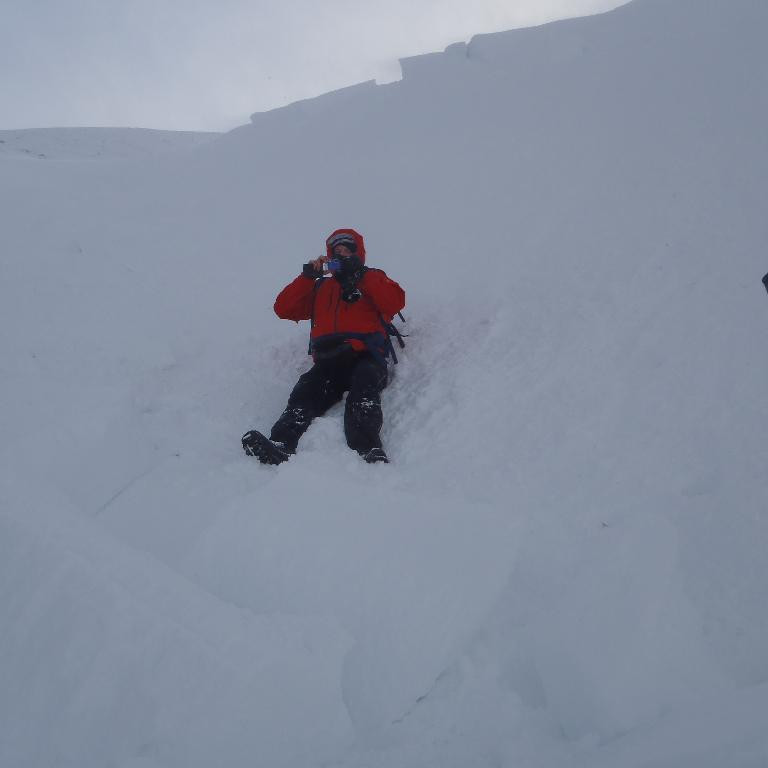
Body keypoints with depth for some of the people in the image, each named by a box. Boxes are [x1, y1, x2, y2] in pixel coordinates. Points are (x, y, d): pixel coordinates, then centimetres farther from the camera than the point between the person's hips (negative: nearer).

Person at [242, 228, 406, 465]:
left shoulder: (373, 279, 27)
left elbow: (395, 302, 4)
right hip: (327, 361, 2)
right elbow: (283, 309, 21)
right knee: (305, 391, -28)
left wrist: (361, 274, 3)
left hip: (365, 357, -2)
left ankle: (367, 449, -57)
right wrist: (307, 275, 12)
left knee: (363, 386, -36)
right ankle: (281, 446, -52)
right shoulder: (320, 287, 34)